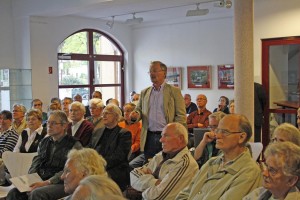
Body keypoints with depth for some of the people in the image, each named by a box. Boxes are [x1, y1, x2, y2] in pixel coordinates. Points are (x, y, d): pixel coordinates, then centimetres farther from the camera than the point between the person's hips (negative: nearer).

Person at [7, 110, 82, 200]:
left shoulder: (74, 144, -3)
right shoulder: (44, 142, 19)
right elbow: (36, 163, 15)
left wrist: (46, 182, -20)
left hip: (60, 183, -6)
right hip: (40, 181, 6)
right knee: (14, 192, -19)